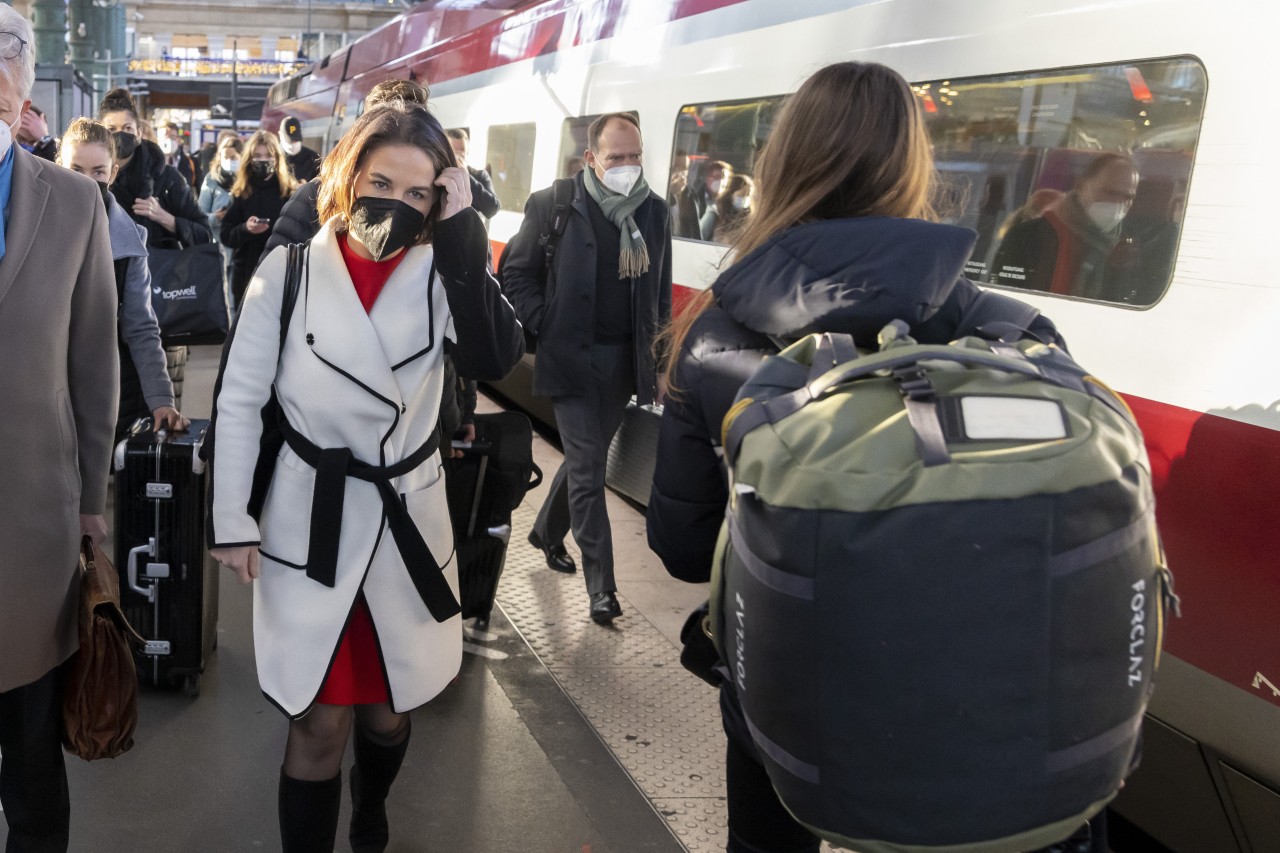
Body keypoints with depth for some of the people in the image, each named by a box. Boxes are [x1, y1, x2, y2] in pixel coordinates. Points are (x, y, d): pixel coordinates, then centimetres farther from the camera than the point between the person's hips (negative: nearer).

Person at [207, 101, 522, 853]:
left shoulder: (440, 272, -4)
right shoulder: (291, 270, -7)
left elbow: (495, 360, -23)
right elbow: (240, 401, -2)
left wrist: (464, 235, -22)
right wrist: (232, 521, -4)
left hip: (409, 518, 2)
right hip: (310, 519, -2)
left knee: (390, 709, 18)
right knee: (321, 721, 3)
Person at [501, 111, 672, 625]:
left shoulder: (654, 211, 4)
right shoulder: (551, 205, -6)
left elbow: (661, 292, 10)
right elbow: (515, 271, 1)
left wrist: (659, 359, 7)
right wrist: (543, 326, -8)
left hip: (624, 360, 4)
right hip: (570, 357, -4)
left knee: (586, 458, 17)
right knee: (588, 468, -4)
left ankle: (547, 531, 42)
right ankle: (601, 586, 2)